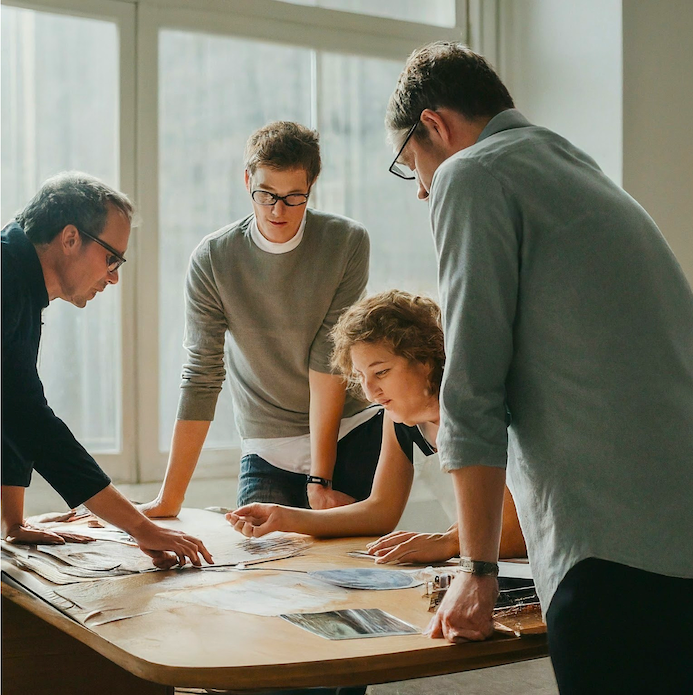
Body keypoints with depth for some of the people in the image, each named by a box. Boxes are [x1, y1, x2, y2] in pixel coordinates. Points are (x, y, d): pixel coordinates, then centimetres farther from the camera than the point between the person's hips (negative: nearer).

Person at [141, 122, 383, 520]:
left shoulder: (347, 244, -9)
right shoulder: (213, 259, -7)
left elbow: (329, 359, -14)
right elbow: (203, 376, -8)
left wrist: (321, 480, -18)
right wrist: (170, 499, -12)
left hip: (352, 438, 0)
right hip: (267, 450, 1)